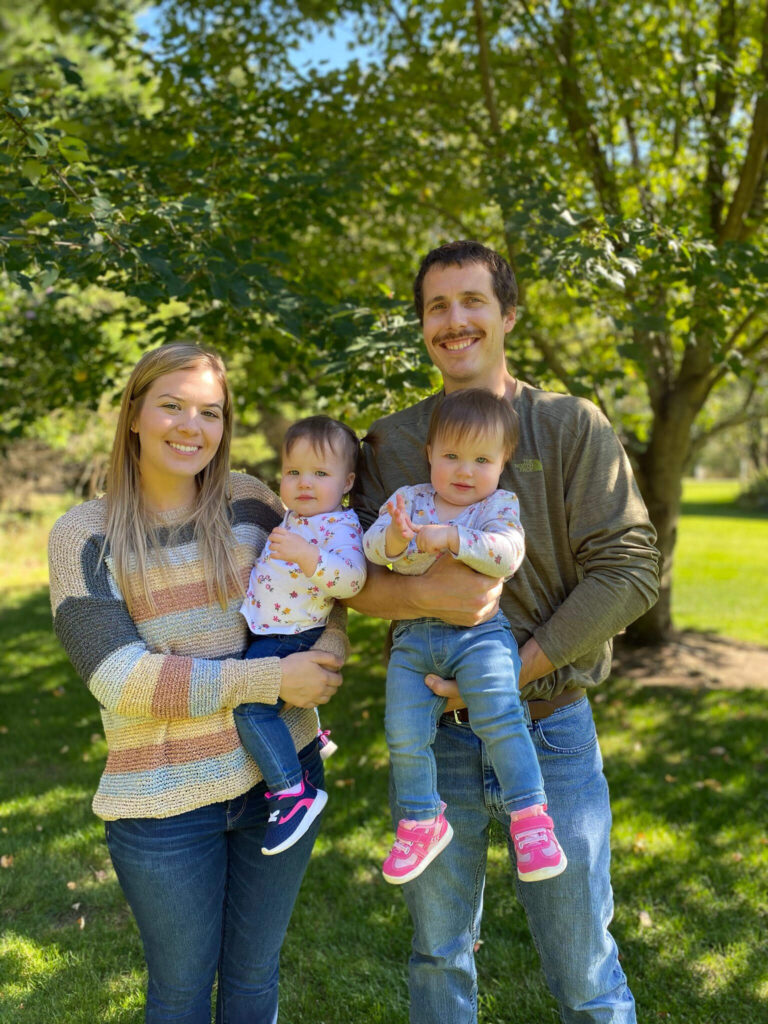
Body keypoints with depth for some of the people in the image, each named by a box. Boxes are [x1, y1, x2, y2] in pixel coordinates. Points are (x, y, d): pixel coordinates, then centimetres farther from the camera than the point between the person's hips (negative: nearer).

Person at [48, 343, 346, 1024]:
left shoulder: (250, 502, -1)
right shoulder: (84, 535, -9)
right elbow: (122, 679, -17)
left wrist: (330, 646, -13)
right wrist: (272, 678, -22)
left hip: (282, 771, 3)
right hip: (165, 801, -2)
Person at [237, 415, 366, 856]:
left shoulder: (341, 525, -13)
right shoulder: (292, 521, 15)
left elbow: (350, 579, -31)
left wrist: (306, 556, -40)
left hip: (295, 638, -10)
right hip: (263, 632, 10)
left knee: (250, 701, -25)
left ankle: (295, 790, -16)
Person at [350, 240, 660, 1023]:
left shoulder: (573, 427, -5)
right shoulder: (391, 442, 3)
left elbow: (628, 570, -11)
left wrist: (510, 673, -18)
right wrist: (426, 594, -23)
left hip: (551, 733, -2)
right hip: (433, 735, 2)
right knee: (438, 958, 20)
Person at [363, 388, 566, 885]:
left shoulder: (500, 505, 3)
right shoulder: (408, 499, 10)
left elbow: (507, 554, -16)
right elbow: (373, 546, -4)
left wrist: (451, 538, -28)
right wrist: (394, 538, -27)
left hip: (480, 627, -3)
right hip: (413, 637, 3)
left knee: (499, 717, -23)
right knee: (405, 734, -3)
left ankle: (529, 815, -7)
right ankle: (424, 821, 20)